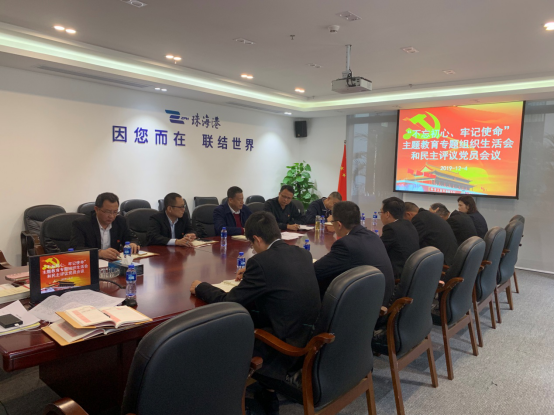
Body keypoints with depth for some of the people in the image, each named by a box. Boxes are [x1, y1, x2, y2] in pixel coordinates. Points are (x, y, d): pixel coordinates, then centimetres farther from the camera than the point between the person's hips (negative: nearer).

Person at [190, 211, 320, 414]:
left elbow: (228, 302, -12)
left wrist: (200, 287, 5)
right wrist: (250, 275, 29)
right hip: (313, 334, 8)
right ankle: (266, 390, 26)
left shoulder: (261, 261, -18)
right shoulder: (303, 253, 4)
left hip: (291, 345, -8)